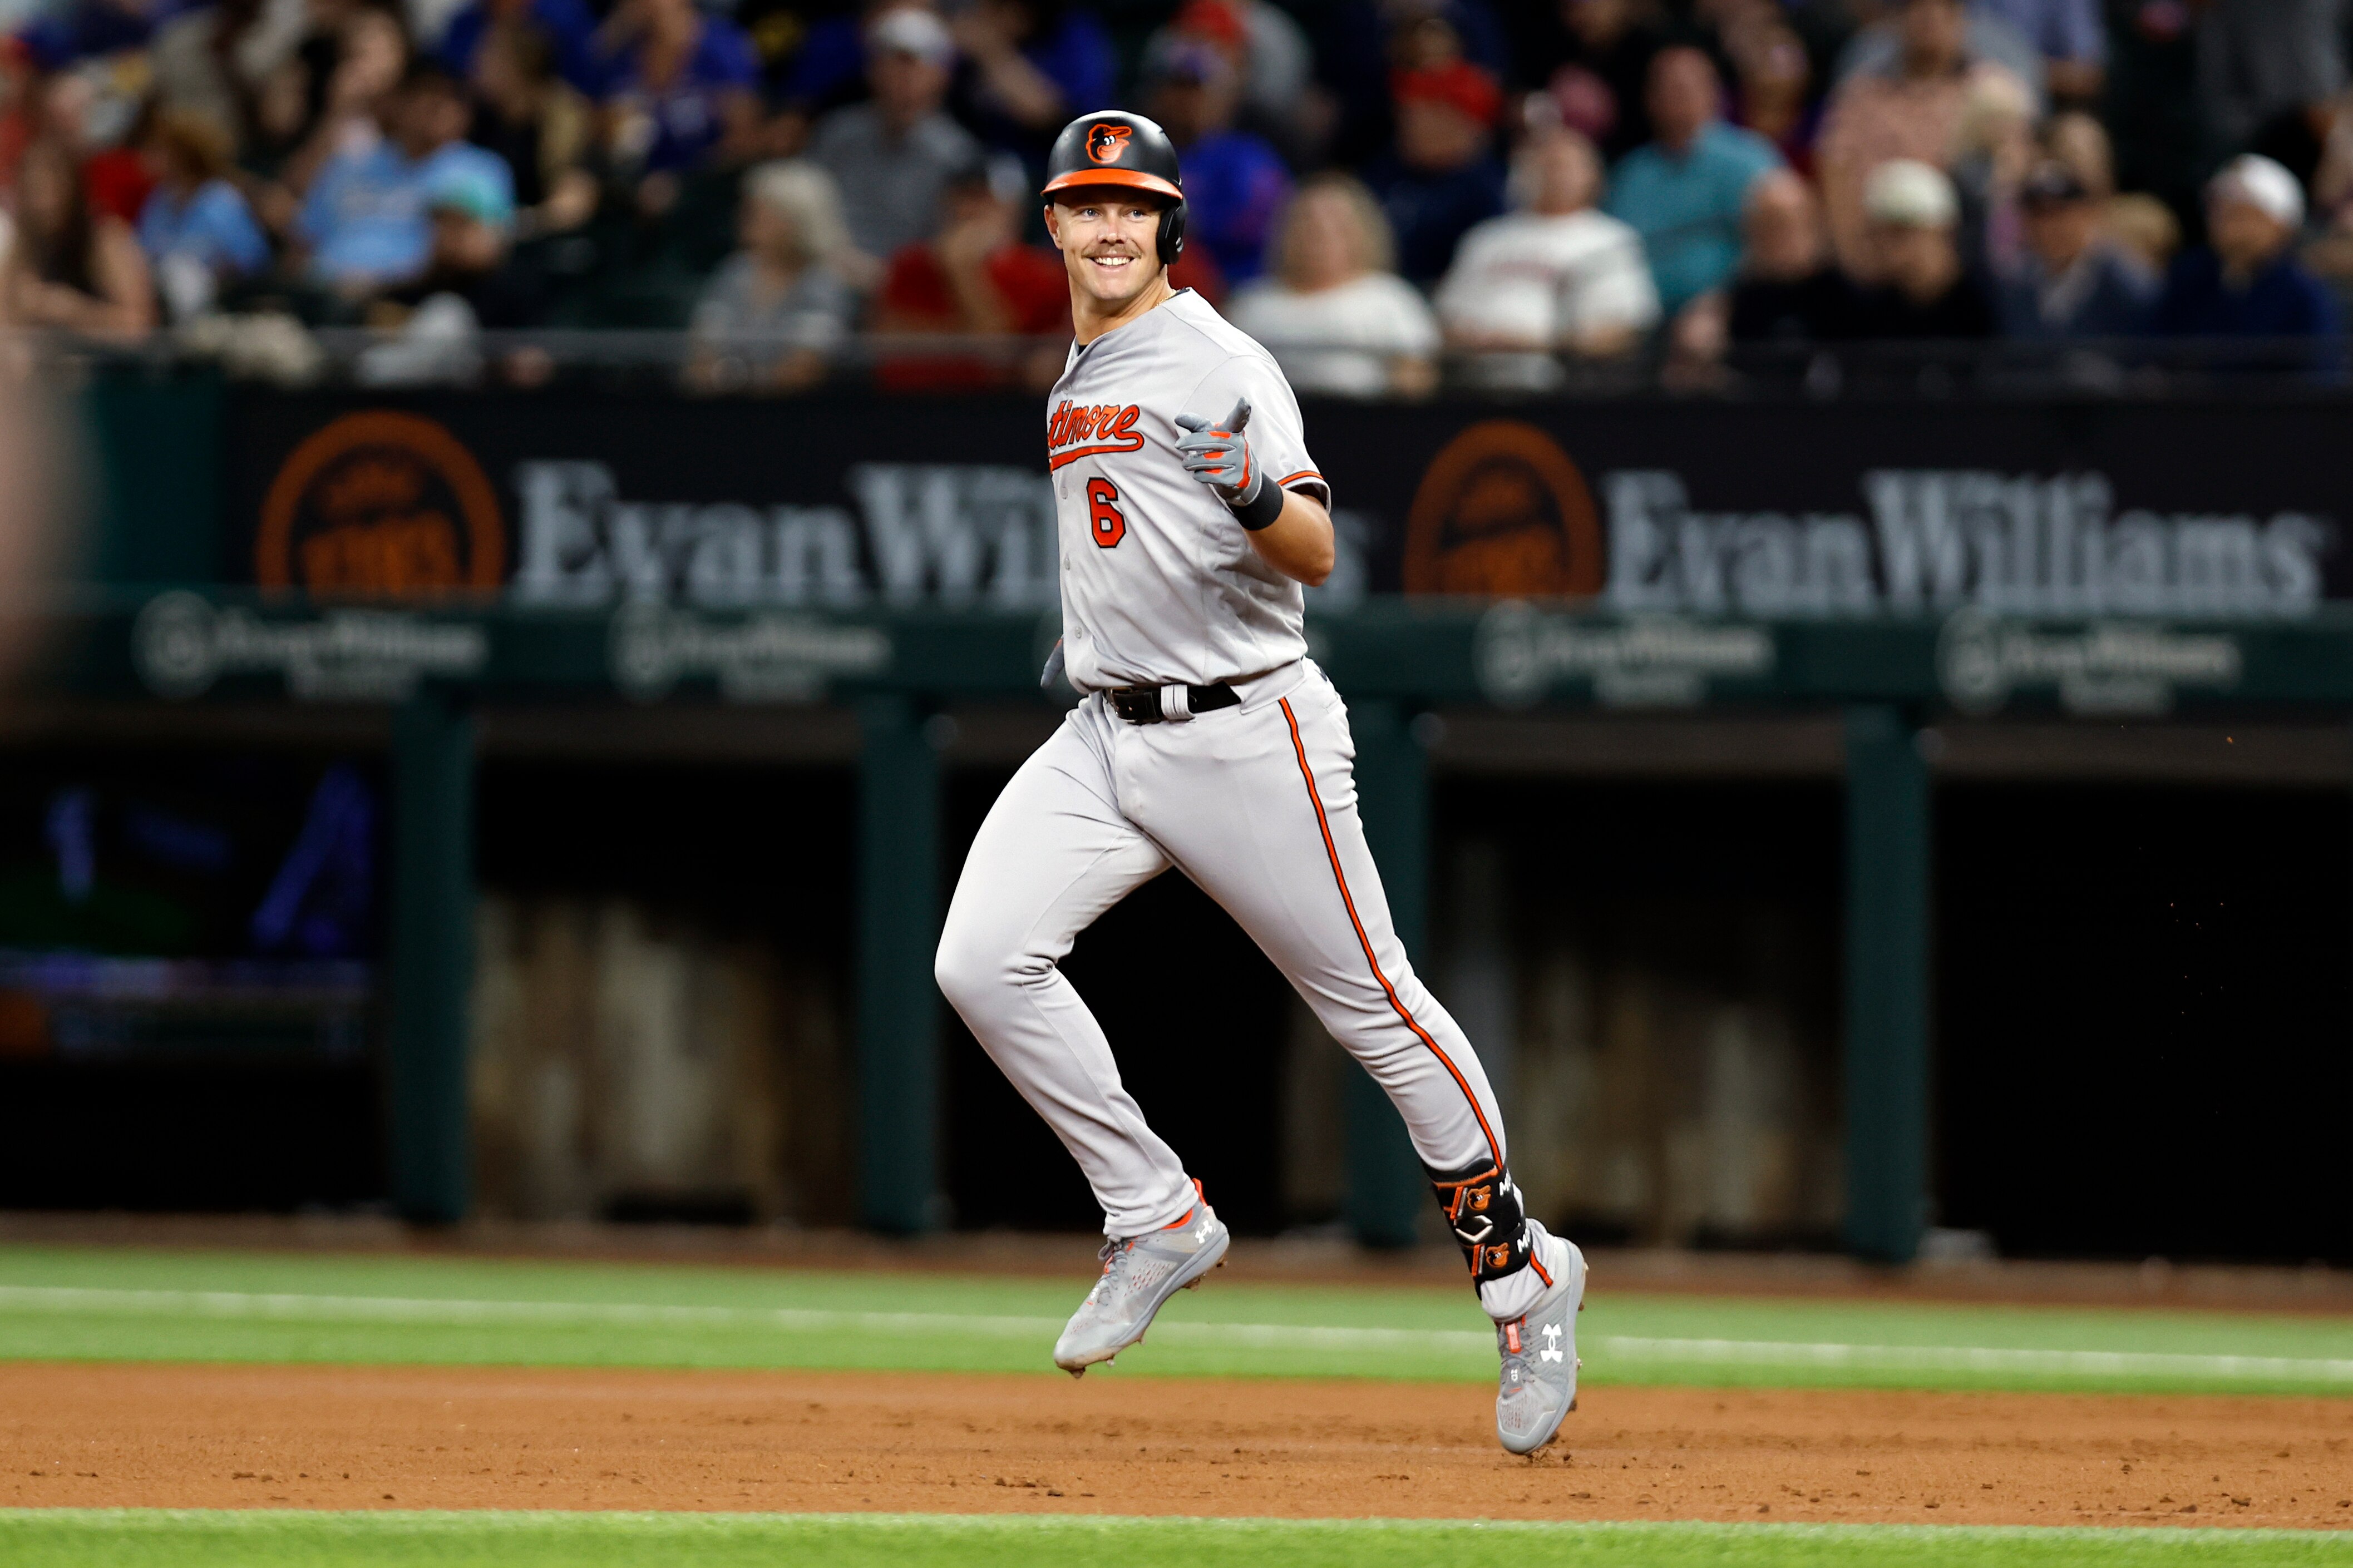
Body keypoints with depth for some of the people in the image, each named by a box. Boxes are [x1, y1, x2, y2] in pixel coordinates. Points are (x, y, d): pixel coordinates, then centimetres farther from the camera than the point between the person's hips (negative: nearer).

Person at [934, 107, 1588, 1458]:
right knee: (984, 962, -13)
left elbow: (1316, 556, -18)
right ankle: (1160, 1222, -1)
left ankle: (1524, 1275, 10)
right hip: (1105, 738, 7)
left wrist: (1260, 499, -36)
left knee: (1373, 1003, -2)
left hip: (1245, 728, -7)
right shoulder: (1077, 380, 15)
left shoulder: (1222, 366, -10)